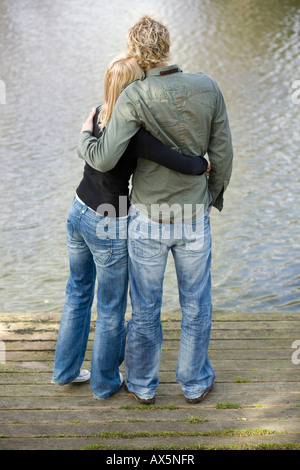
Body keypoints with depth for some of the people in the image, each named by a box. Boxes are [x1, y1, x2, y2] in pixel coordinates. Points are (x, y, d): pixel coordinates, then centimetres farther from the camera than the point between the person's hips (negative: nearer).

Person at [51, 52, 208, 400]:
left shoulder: (97, 116, -5)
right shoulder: (132, 134, -27)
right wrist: (201, 165, -16)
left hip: (78, 214, 7)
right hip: (109, 228, -7)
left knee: (78, 292, 25)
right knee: (111, 309, 14)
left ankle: (65, 370, 39)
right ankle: (105, 382, 33)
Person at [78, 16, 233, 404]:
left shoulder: (134, 98, -19)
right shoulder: (207, 88, -10)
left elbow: (104, 160, -24)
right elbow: (222, 155, -3)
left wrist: (85, 137, -1)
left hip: (148, 220, -1)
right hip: (194, 219, 2)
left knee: (145, 308, 16)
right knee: (196, 306, 19)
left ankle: (142, 384, 33)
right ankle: (195, 382, 34)